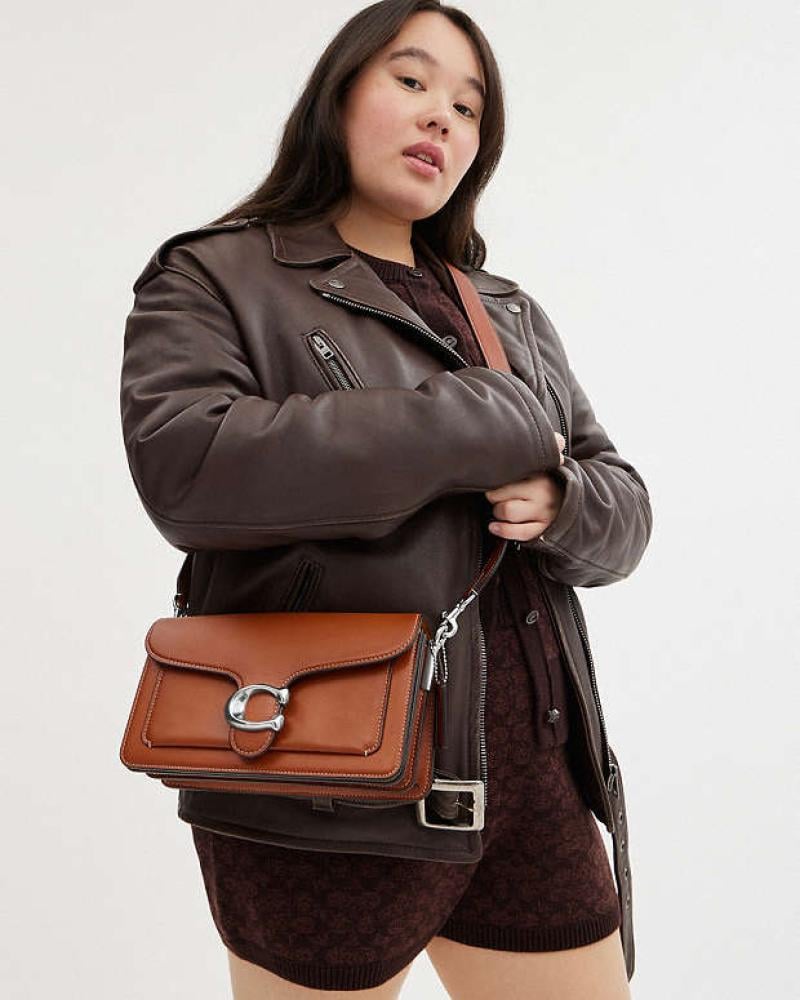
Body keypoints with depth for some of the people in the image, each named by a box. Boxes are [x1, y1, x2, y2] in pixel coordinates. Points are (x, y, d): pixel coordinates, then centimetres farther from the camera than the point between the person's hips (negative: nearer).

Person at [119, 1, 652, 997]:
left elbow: (626, 509, 16)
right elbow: (182, 465, -19)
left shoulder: (511, 316, 17)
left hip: (534, 778, 5)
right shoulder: (213, 277, 1)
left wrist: (563, 503, -10)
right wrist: (489, 429, -15)